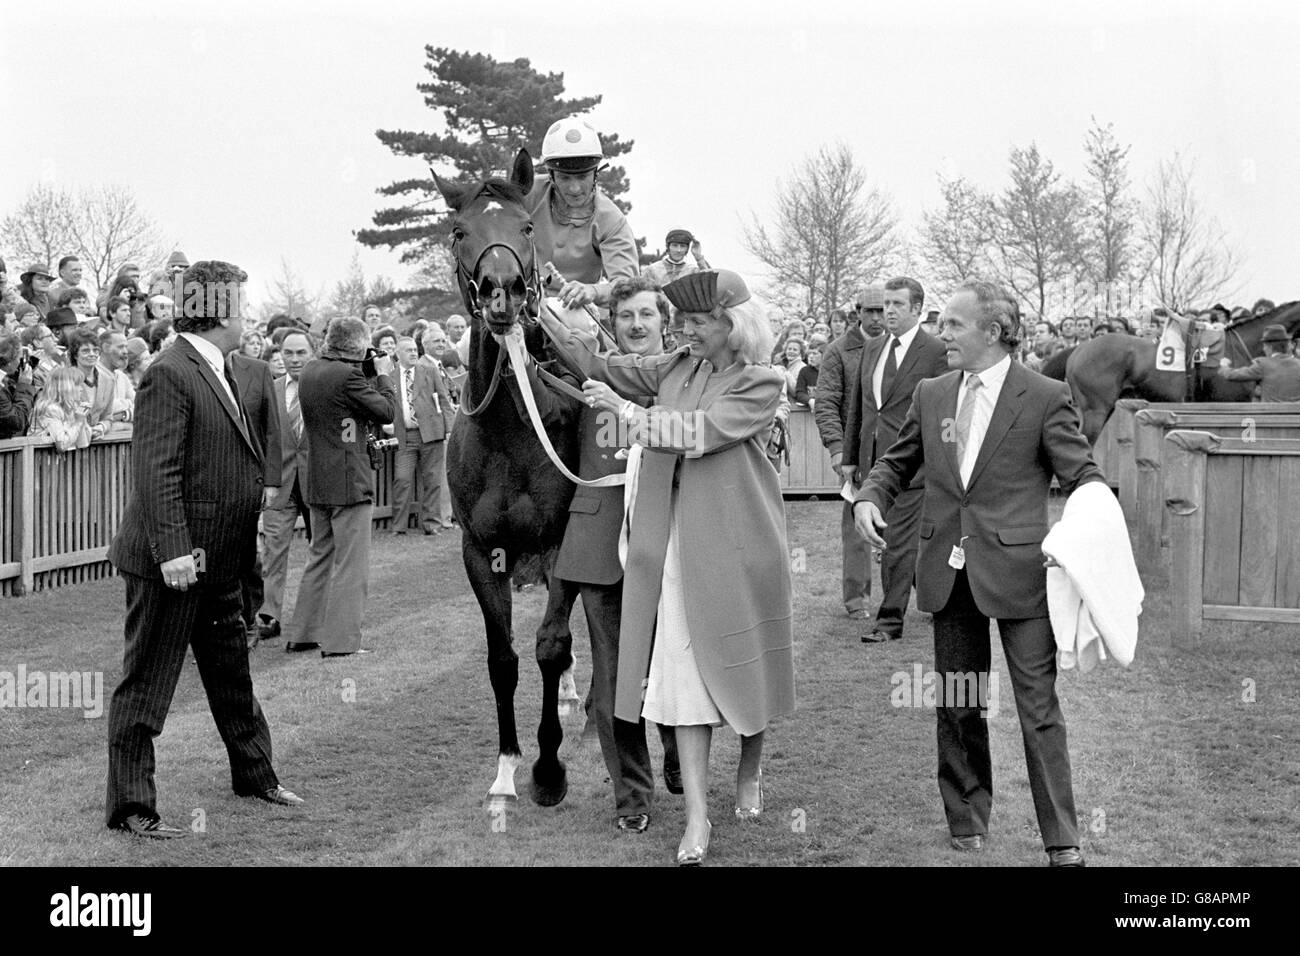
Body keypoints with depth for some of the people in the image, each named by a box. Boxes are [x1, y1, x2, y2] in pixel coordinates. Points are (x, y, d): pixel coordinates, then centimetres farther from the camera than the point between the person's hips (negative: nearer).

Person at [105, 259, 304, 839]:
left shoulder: (217, 373, 13)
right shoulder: (170, 375, -18)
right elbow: (154, 472, -23)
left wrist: (248, 528, 19)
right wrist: (173, 549, -27)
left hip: (218, 564, 10)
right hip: (173, 566, -10)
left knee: (231, 674, 22)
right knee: (145, 686, 2)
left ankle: (255, 774, 37)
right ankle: (130, 807, 10)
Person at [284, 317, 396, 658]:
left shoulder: (309, 373, 8)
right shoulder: (348, 375, -17)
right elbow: (386, 412, -12)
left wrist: (367, 374, 12)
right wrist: (382, 375, 1)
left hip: (317, 482, 8)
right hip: (349, 481, -8)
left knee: (321, 556, 18)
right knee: (351, 563, -2)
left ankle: (303, 634, 22)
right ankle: (341, 640, -1)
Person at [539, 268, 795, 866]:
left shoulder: (760, 384, -8)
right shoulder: (678, 367, 8)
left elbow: (700, 431, -18)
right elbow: (608, 369, 6)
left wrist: (626, 412, -15)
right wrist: (559, 334, -8)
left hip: (736, 541, -4)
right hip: (677, 541, 4)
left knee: (741, 660, 10)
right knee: (682, 668, -1)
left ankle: (749, 773, 36)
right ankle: (696, 815, 2)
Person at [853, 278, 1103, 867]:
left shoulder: (1045, 398, -5)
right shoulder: (931, 395, 9)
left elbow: (1083, 476, -4)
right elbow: (897, 463, 18)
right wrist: (869, 496, -2)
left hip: (1017, 573, -5)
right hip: (948, 574, 5)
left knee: (1039, 708, -1)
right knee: (957, 707, 13)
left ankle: (1062, 843, 8)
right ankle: (967, 829, 27)